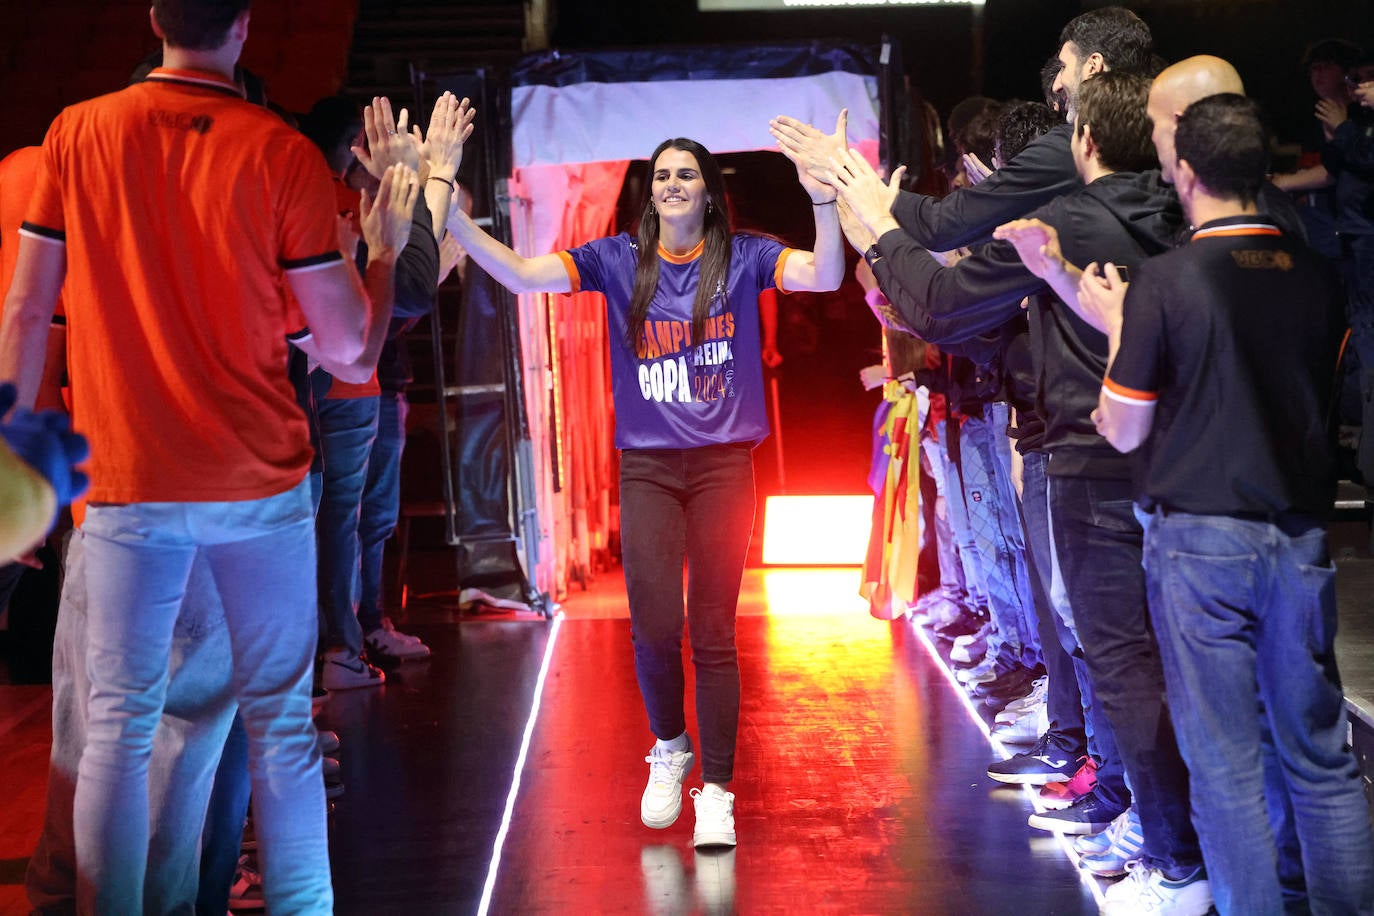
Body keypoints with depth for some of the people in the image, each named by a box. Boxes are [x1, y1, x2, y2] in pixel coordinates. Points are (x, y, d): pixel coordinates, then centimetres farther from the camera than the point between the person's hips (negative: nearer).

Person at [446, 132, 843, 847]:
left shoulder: (742, 256, 2)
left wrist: (824, 202, -29)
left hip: (723, 462, -1)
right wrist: (451, 217, -17)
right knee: (654, 627, -7)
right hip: (647, 466, 1)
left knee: (712, 631, 2)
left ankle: (715, 789, 11)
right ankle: (669, 748, 22)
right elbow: (522, 276, -5)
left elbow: (824, 278, -12)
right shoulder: (618, 259, 5)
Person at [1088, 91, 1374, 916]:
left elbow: (1123, 430, -6)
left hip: (1201, 537, -4)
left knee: (1226, 764, 4)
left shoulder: (1163, 282, -12)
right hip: (1301, 536, 4)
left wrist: (1115, 323, 8)